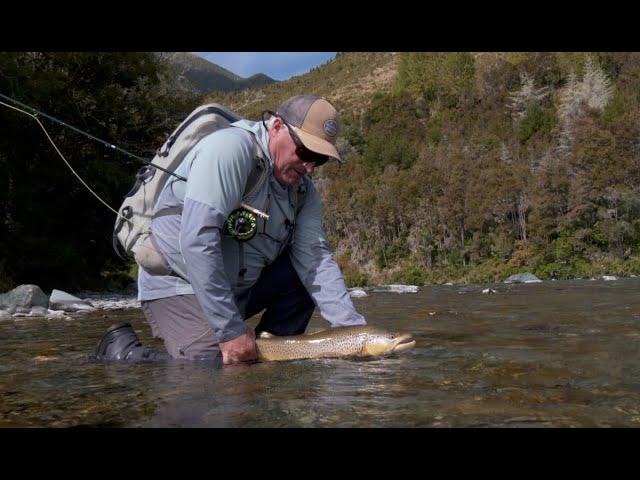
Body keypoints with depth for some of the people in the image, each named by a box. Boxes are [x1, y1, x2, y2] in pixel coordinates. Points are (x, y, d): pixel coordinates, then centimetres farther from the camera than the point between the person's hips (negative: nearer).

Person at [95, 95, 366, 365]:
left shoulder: (302, 189, 4)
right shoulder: (229, 149, -21)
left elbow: (315, 256, -5)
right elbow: (197, 239, -30)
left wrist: (351, 328, -20)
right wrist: (231, 331, -30)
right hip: (180, 283, -8)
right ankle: (122, 350, -2)